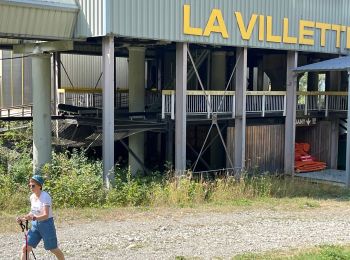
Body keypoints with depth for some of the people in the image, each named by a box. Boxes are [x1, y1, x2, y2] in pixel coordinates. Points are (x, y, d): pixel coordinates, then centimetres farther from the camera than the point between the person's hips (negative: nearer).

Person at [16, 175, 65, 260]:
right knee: (25, 248, -4)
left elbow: (46, 215, -28)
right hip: (35, 224, 7)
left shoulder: (45, 197, -20)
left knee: (54, 249, 9)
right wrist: (23, 218, -2)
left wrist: (33, 218, -44)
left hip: (46, 224, -6)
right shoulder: (32, 197, 2)